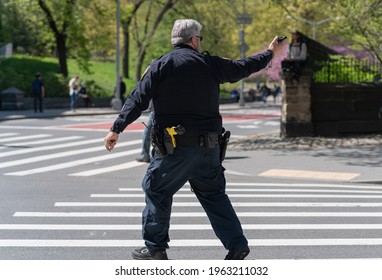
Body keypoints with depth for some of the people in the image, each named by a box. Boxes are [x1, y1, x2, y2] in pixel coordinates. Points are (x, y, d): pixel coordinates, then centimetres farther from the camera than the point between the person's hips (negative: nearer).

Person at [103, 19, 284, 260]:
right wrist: (271, 53, 37)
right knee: (214, 194, 15)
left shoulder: (162, 65, -2)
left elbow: (138, 100, -7)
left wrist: (116, 129, -5)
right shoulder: (210, 64, 6)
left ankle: (155, 248, 12)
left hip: (174, 146, -3)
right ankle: (237, 245, 9)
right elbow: (243, 68, 20)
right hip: (209, 147, 3)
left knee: (156, 191, 11)